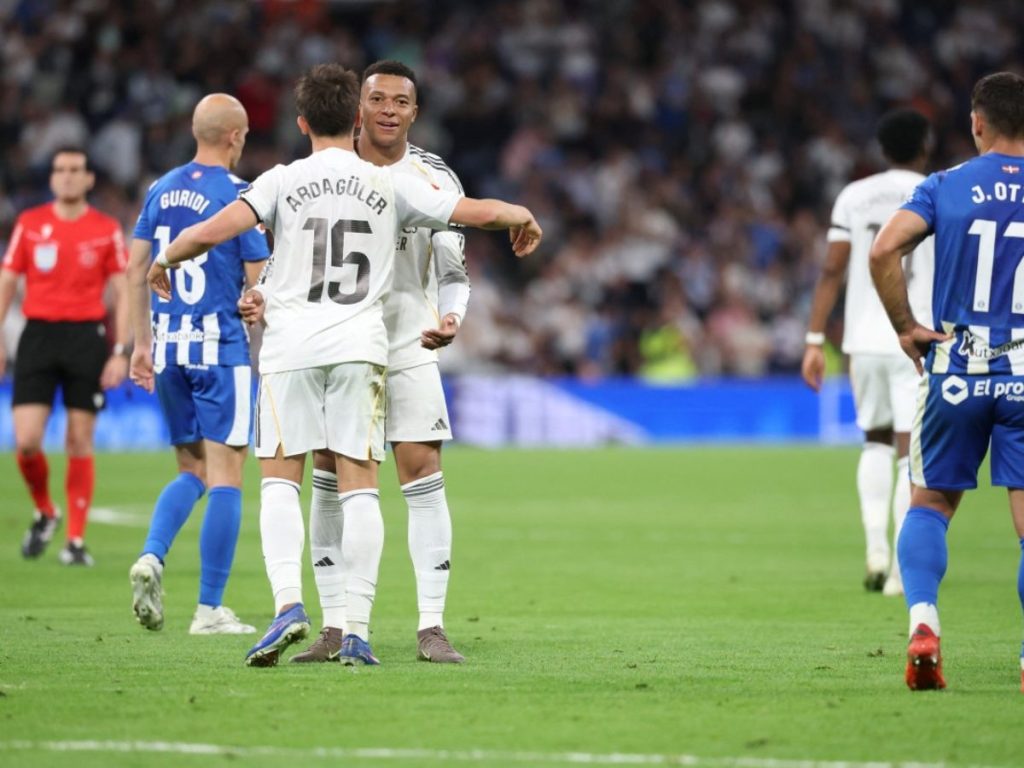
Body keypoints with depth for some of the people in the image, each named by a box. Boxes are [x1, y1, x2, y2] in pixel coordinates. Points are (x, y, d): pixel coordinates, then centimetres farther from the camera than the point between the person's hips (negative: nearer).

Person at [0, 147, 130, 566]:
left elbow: (122, 294, 5)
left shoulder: (107, 230, 4)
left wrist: (120, 352, -3)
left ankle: (76, 539, 5)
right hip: (38, 335, 1)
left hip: (87, 336, -1)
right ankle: (44, 512, 18)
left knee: (80, 442, -1)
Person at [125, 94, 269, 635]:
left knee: (192, 471, 18)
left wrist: (142, 343, 17)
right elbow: (259, 285, -9)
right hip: (223, 347, -6)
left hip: (168, 348, 6)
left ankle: (151, 556, -8)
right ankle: (209, 609, -1)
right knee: (225, 476, 0)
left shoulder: (161, 191, 8)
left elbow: (136, 270, 11)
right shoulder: (237, 195, -9)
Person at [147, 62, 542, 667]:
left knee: (280, 480, 6)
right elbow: (477, 211, 8)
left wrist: (165, 260, 10)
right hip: (360, 345, 1)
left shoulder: (282, 181, 1)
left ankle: (288, 600, -14)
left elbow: (213, 231, -10)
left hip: (291, 344, -1)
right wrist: (523, 217, 30)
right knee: (359, 486, 2)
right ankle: (357, 629, -3)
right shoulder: (391, 186, 5)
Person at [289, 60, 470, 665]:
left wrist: (451, 318, -21)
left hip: (408, 345, -1)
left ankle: (432, 628, -6)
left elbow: (453, 270, -1)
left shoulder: (433, 178, -1)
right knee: (330, 481, -1)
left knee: (423, 478, -9)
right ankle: (336, 630, 4)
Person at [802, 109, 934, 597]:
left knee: (876, 442, 20)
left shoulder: (853, 197, 6)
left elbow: (832, 272, 1)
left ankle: (876, 548, 5)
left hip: (865, 339, 3)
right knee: (910, 453, 0)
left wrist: (815, 342, 3)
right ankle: (901, 570, -6)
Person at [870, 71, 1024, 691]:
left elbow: (884, 250, -13)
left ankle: (924, 619, -8)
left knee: (931, 504, 14)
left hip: (956, 371, 0)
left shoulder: (945, 187, 0)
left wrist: (906, 327, -4)